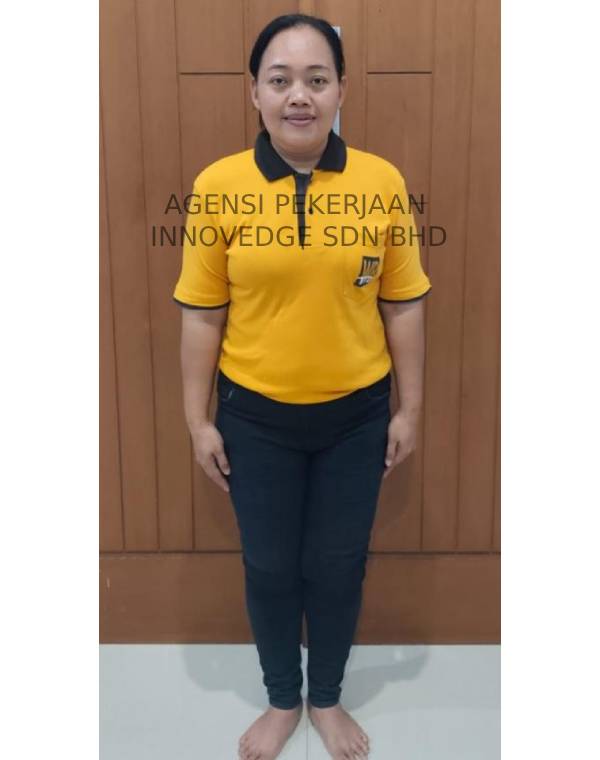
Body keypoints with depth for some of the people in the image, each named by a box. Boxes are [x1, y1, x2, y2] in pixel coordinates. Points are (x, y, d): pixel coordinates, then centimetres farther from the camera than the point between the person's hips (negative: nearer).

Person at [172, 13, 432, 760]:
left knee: (338, 566, 15)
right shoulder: (218, 185, -9)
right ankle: (282, 700, 42)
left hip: (356, 415, 1)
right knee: (269, 567, 15)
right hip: (255, 418, 0)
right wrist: (198, 421, -2)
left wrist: (409, 408, 2)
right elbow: (202, 314, -4)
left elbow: (402, 305, 0)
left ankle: (328, 698, 42)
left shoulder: (382, 181, -6)